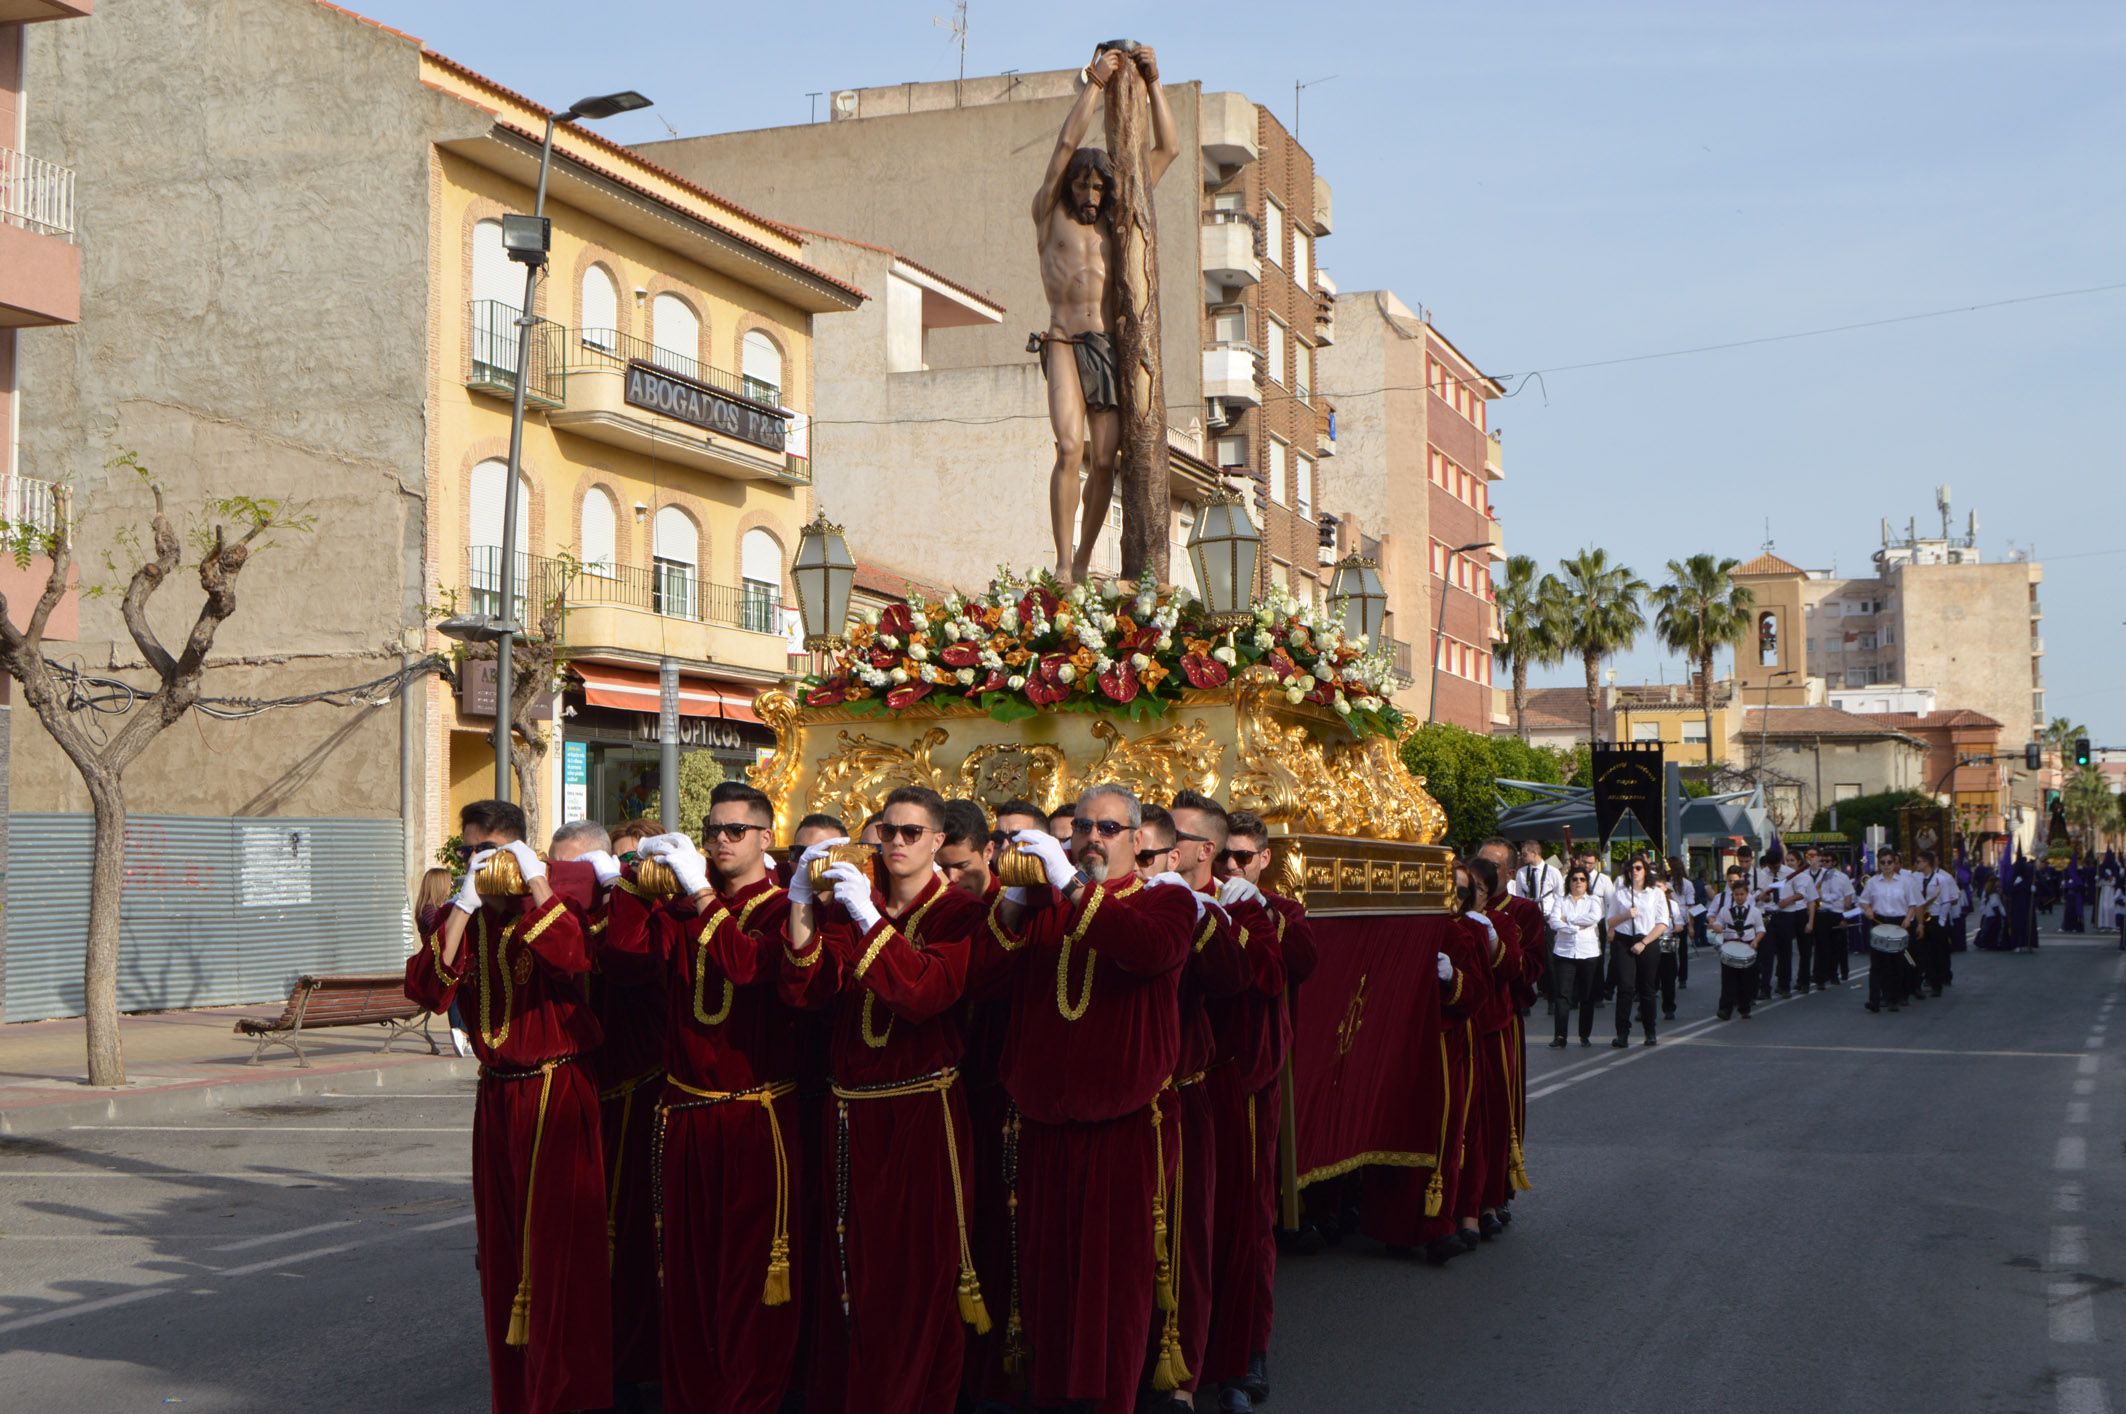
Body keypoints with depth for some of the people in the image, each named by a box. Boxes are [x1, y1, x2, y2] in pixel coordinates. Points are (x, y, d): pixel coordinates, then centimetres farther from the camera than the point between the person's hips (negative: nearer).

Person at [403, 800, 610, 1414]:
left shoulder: (550, 908, -7)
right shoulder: (459, 917, 7)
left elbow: (573, 960, -31)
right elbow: (428, 991, -10)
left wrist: (534, 880, -23)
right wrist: (464, 904, -15)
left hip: (556, 1093, -6)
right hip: (496, 1095, 6)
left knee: (555, 1245, -4)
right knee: (501, 1248, 13)